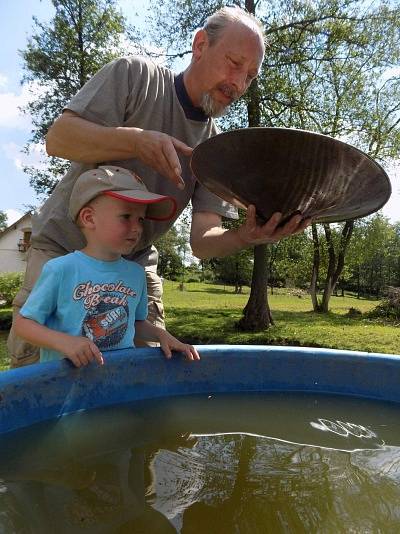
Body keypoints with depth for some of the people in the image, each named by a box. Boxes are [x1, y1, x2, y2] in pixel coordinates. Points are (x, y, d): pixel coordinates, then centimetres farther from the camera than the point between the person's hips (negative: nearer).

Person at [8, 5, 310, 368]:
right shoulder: (135, 75, -8)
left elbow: (202, 240, -11)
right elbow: (57, 138, -17)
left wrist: (244, 237, -33)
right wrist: (135, 140, -35)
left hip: (135, 265, 3)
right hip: (64, 246, -2)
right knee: (36, 367, -4)